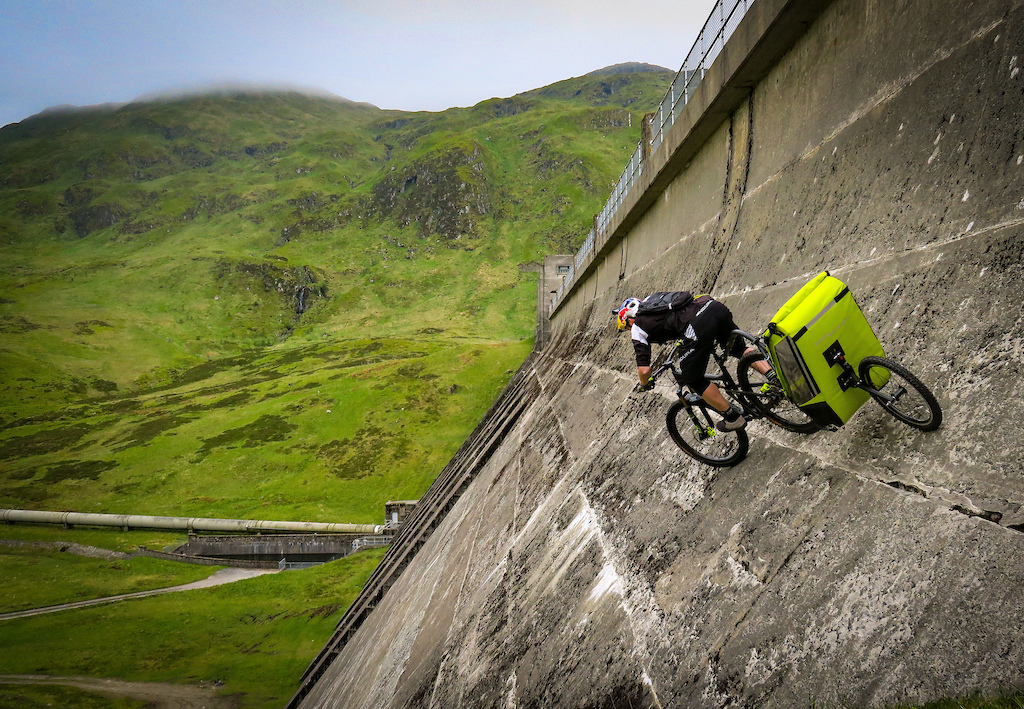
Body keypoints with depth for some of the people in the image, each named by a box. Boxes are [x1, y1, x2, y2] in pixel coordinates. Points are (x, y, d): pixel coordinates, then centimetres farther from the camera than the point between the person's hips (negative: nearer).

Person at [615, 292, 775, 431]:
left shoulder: (637, 328, 14)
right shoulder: (651, 299, 33)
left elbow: (644, 370, 9)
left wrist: (644, 385, 31)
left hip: (699, 326, -7)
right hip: (716, 306, 7)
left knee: (693, 380, 12)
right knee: (738, 347, 31)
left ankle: (732, 417, 17)